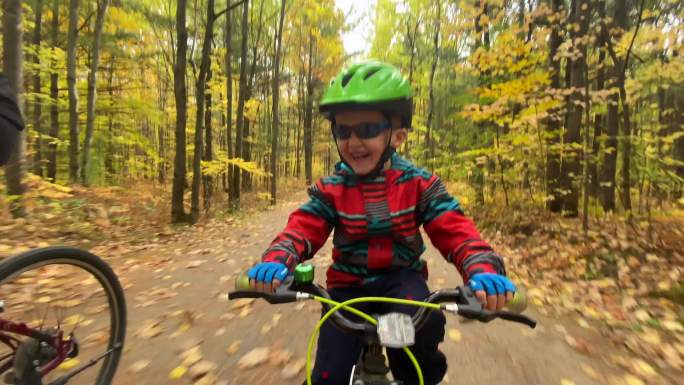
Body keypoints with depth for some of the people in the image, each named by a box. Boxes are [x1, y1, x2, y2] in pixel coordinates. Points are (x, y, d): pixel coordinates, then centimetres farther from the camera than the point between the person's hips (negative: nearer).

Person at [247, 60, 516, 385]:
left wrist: (483, 269, -38)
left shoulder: (419, 184, -9)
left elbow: (454, 230, -17)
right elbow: (302, 229, -14)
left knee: (426, 323, -33)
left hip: (401, 278, 0)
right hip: (348, 284, 1)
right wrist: (276, 260, -37)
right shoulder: (330, 189, -7)